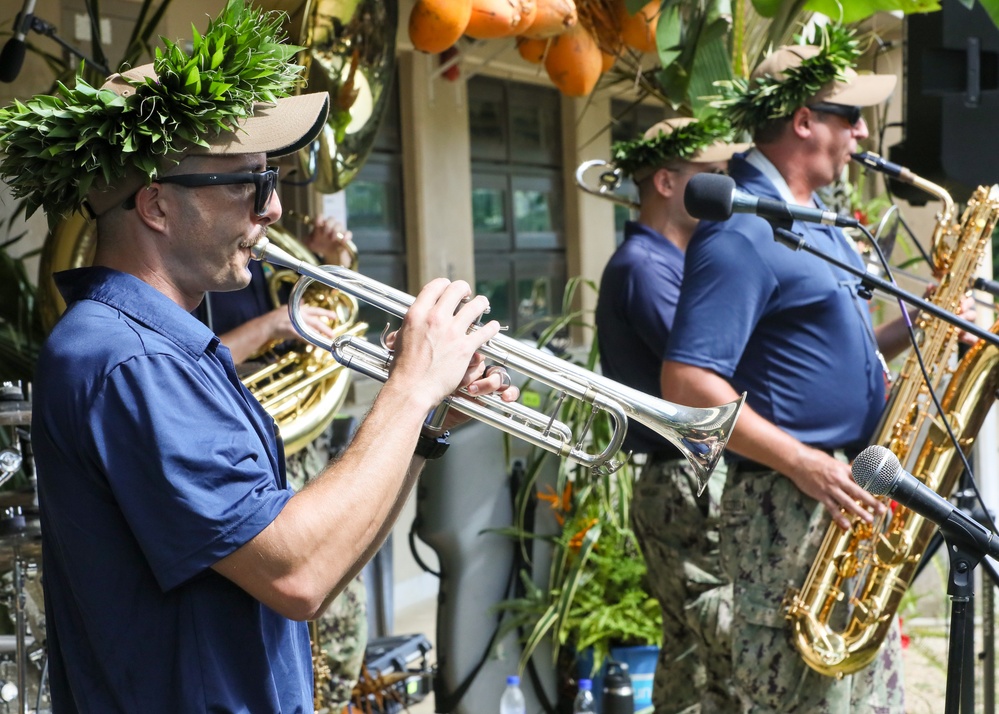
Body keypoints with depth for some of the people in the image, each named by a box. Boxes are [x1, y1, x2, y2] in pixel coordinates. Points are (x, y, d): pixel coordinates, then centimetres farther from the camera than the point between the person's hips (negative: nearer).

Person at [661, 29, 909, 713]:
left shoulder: (814, 223, 16)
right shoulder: (742, 233, -16)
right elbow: (687, 382, -23)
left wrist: (908, 328, 6)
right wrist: (802, 463, -23)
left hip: (848, 501, 10)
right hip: (790, 508, -10)